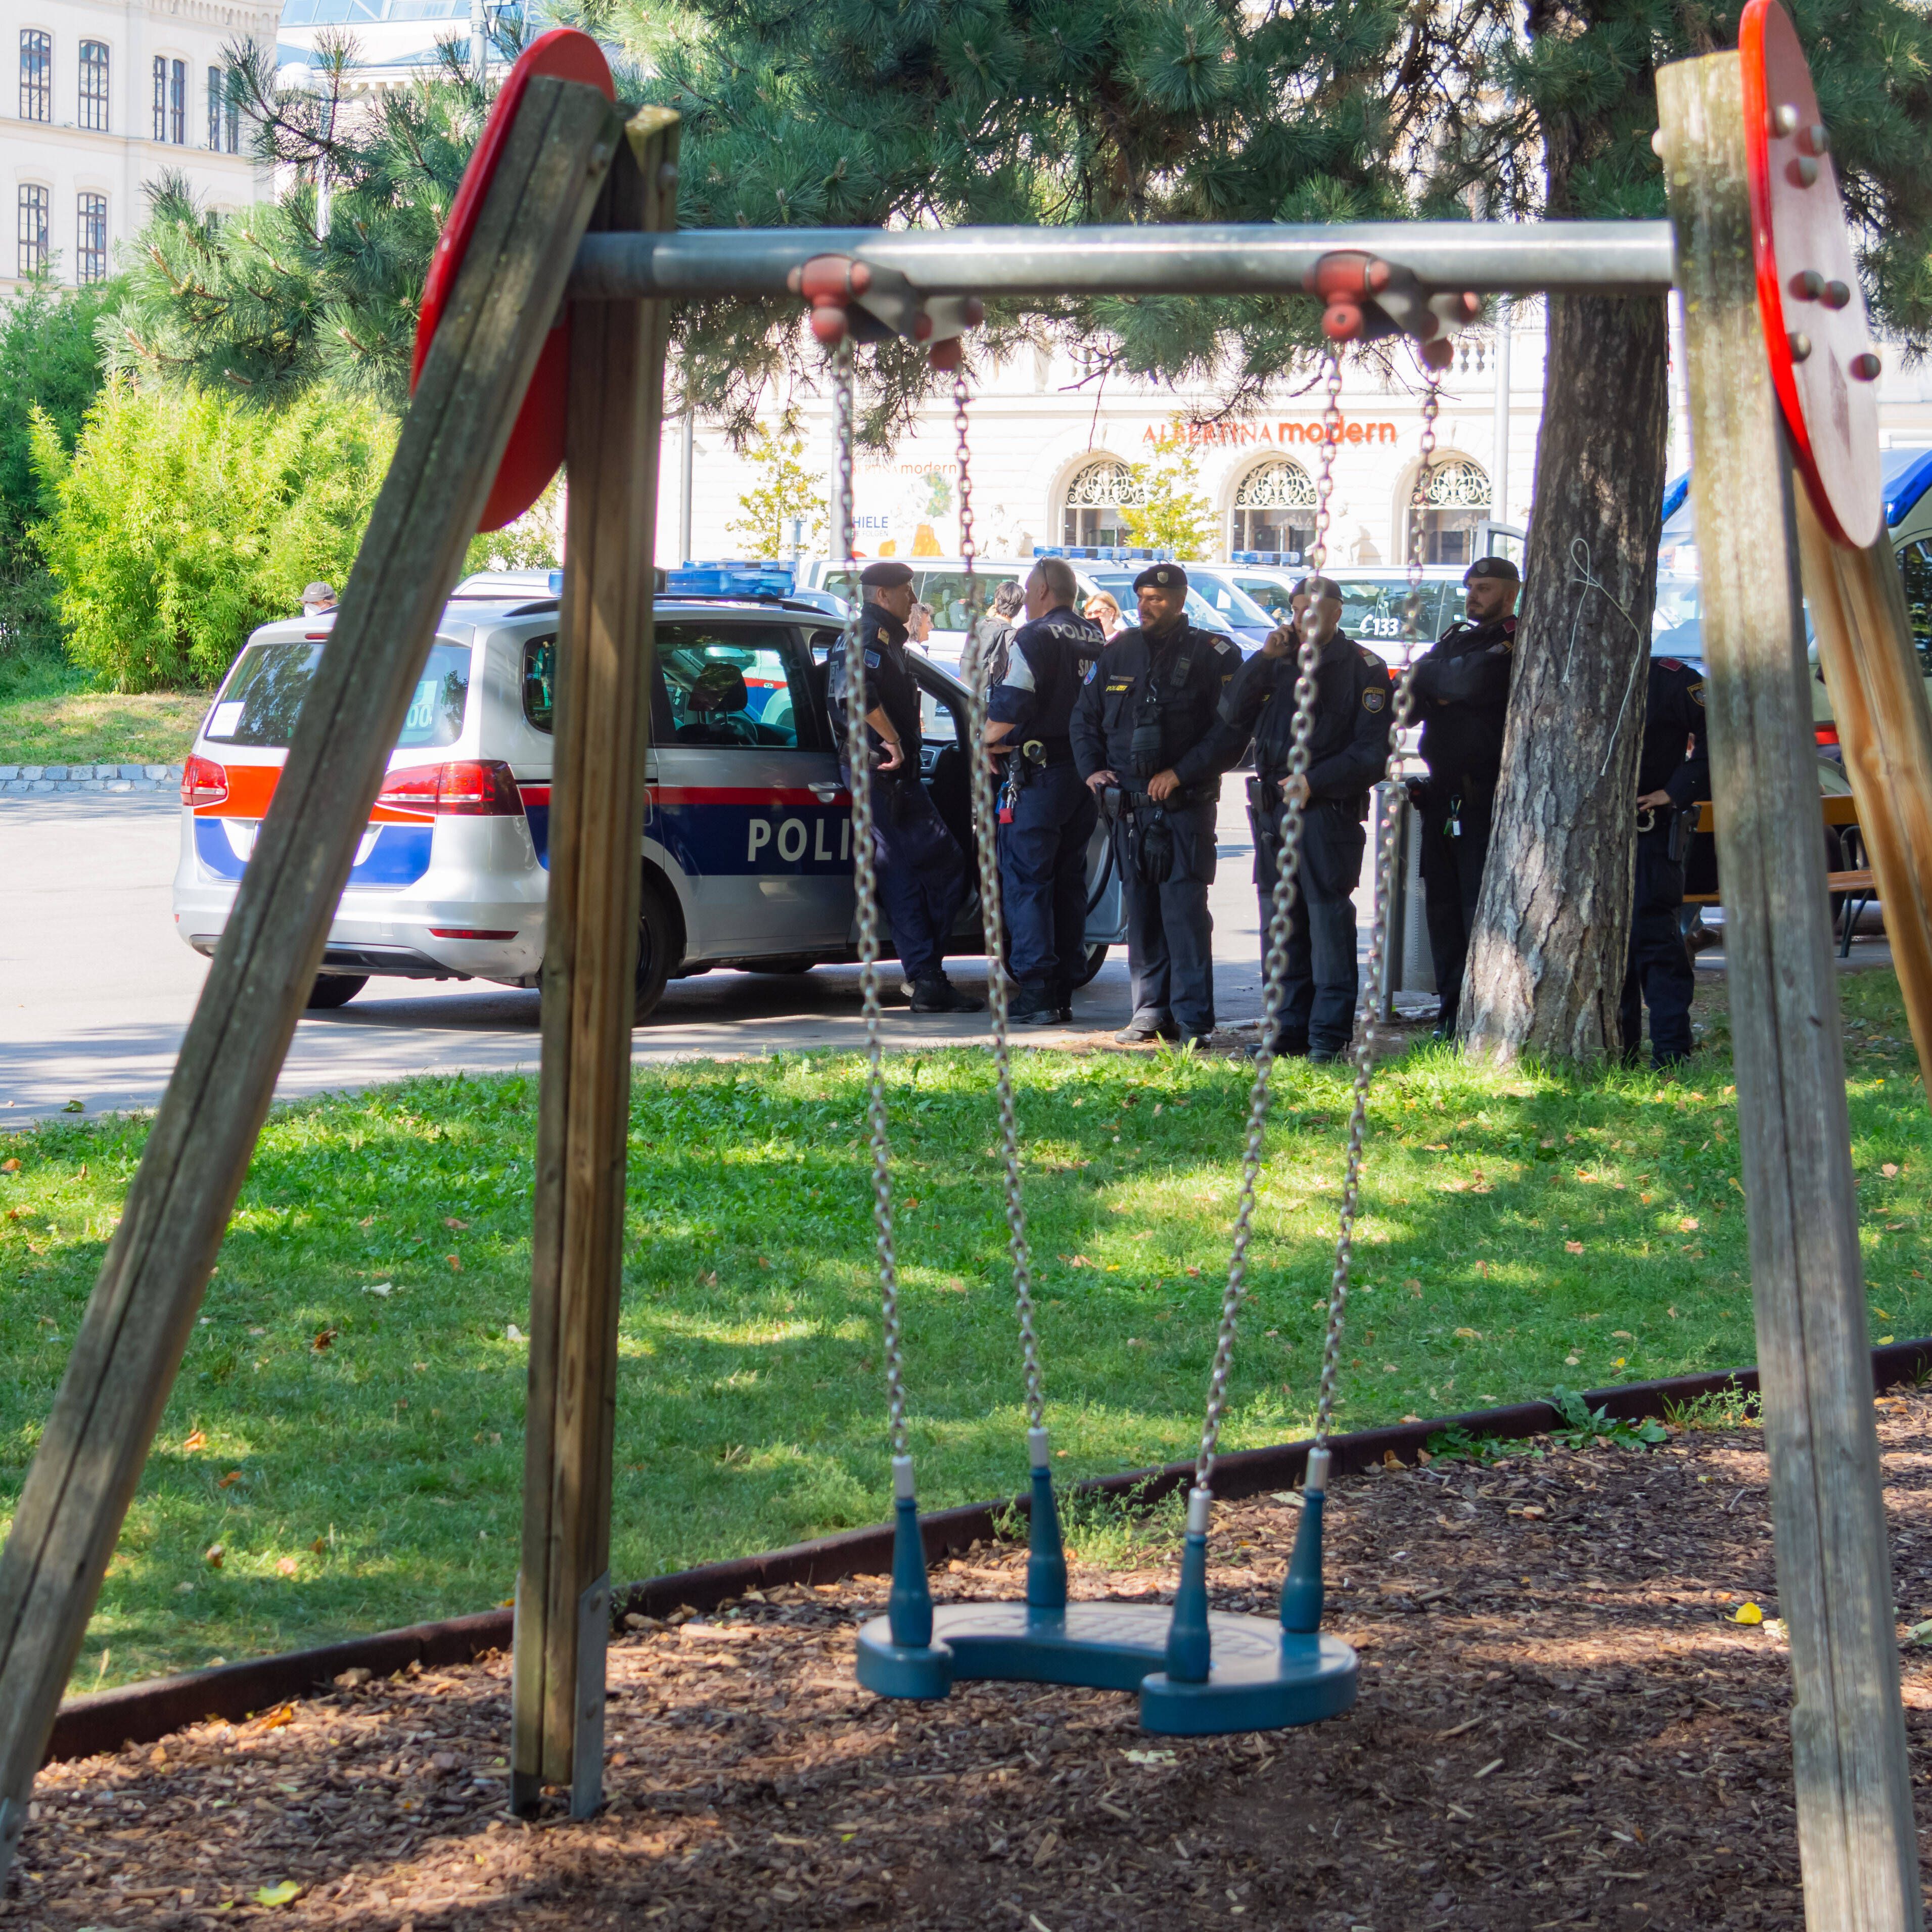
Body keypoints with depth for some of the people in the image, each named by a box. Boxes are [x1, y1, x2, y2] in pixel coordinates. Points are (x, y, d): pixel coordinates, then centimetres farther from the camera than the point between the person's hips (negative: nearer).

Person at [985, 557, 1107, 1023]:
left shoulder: (1036, 637, -11)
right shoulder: (1097, 640, 12)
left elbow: (1009, 709, -17)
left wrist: (987, 740, -1)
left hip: (1039, 775, -7)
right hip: (1086, 773, 7)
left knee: (1026, 882, -4)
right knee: (1069, 884, 12)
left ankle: (1036, 993, -9)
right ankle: (1063, 992, 13)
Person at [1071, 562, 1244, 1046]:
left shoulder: (1213, 655, -1)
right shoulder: (1118, 653, 13)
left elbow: (1231, 730, -6)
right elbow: (1084, 719, 20)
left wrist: (1180, 773, -12)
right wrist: (1092, 769, 4)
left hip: (1185, 805, -5)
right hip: (1129, 806, 5)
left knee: (1184, 907, -10)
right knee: (1141, 911, 6)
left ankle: (1193, 1019, -9)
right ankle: (1150, 1012, 12)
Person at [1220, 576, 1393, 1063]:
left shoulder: (1363, 668, 1)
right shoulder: (1278, 664, 17)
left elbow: (1371, 751, -5)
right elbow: (1233, 715, 6)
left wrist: (1313, 782, -14)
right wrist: (1264, 659, -4)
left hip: (1328, 809, -6)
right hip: (1272, 808, 6)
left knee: (1328, 919, -9)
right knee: (1280, 924, 7)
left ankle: (1329, 1036, -7)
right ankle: (1290, 1027, 14)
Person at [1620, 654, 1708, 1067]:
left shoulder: (1670, 678, -5)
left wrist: (1675, 792, -13)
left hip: (1652, 829, -7)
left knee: (1653, 932, -11)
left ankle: (1672, 1056, -10)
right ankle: (1618, 1051, 17)